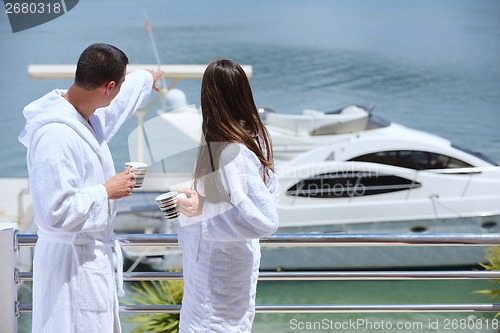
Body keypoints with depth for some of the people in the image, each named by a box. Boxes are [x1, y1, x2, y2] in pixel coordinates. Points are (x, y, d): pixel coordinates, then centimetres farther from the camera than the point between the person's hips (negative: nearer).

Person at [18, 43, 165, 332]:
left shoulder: (88, 113, 2)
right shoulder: (55, 136, -27)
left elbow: (118, 100, 28)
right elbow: (57, 211, -29)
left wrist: (145, 79, 45)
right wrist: (107, 191, -18)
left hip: (95, 253, 10)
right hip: (73, 261, -10)